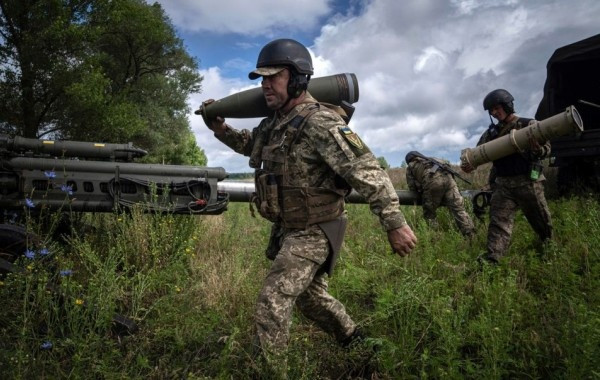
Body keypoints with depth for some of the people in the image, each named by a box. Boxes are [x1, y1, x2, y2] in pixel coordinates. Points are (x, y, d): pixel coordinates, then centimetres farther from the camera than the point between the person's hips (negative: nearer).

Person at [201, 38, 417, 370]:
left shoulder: (319, 123, -23)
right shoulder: (274, 122, 4)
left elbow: (367, 172, -26)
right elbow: (250, 144, 26)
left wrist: (395, 223, -28)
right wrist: (220, 128, 10)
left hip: (314, 232, -9)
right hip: (288, 229, 10)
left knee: (271, 310, -10)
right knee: (310, 294, 25)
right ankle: (355, 342, 47)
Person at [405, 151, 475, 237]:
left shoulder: (410, 167, 29)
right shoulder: (430, 159, 43)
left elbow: (412, 188, 19)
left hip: (432, 181, -4)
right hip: (447, 176, 4)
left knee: (429, 215, 8)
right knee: (459, 210, 0)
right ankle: (472, 237, -7)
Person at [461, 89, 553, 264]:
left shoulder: (529, 125, -1)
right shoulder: (491, 132, 10)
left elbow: (546, 148, -6)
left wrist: (537, 150, -30)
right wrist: (470, 164, -12)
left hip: (528, 182, -2)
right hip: (503, 185, 3)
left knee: (541, 221, 13)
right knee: (498, 222, -8)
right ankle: (490, 260, -16)